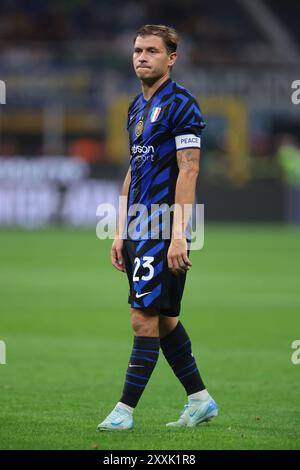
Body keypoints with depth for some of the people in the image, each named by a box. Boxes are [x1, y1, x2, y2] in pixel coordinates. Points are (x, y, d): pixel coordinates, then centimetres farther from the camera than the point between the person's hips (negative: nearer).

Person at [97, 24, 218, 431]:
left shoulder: (180, 104, -10)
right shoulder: (138, 107, 17)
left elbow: (188, 171, -15)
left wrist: (178, 234, -20)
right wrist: (121, 232, 18)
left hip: (164, 231, -9)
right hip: (140, 229, 9)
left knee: (145, 317, -9)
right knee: (163, 319, 12)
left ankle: (125, 410, -8)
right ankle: (200, 400, 21)